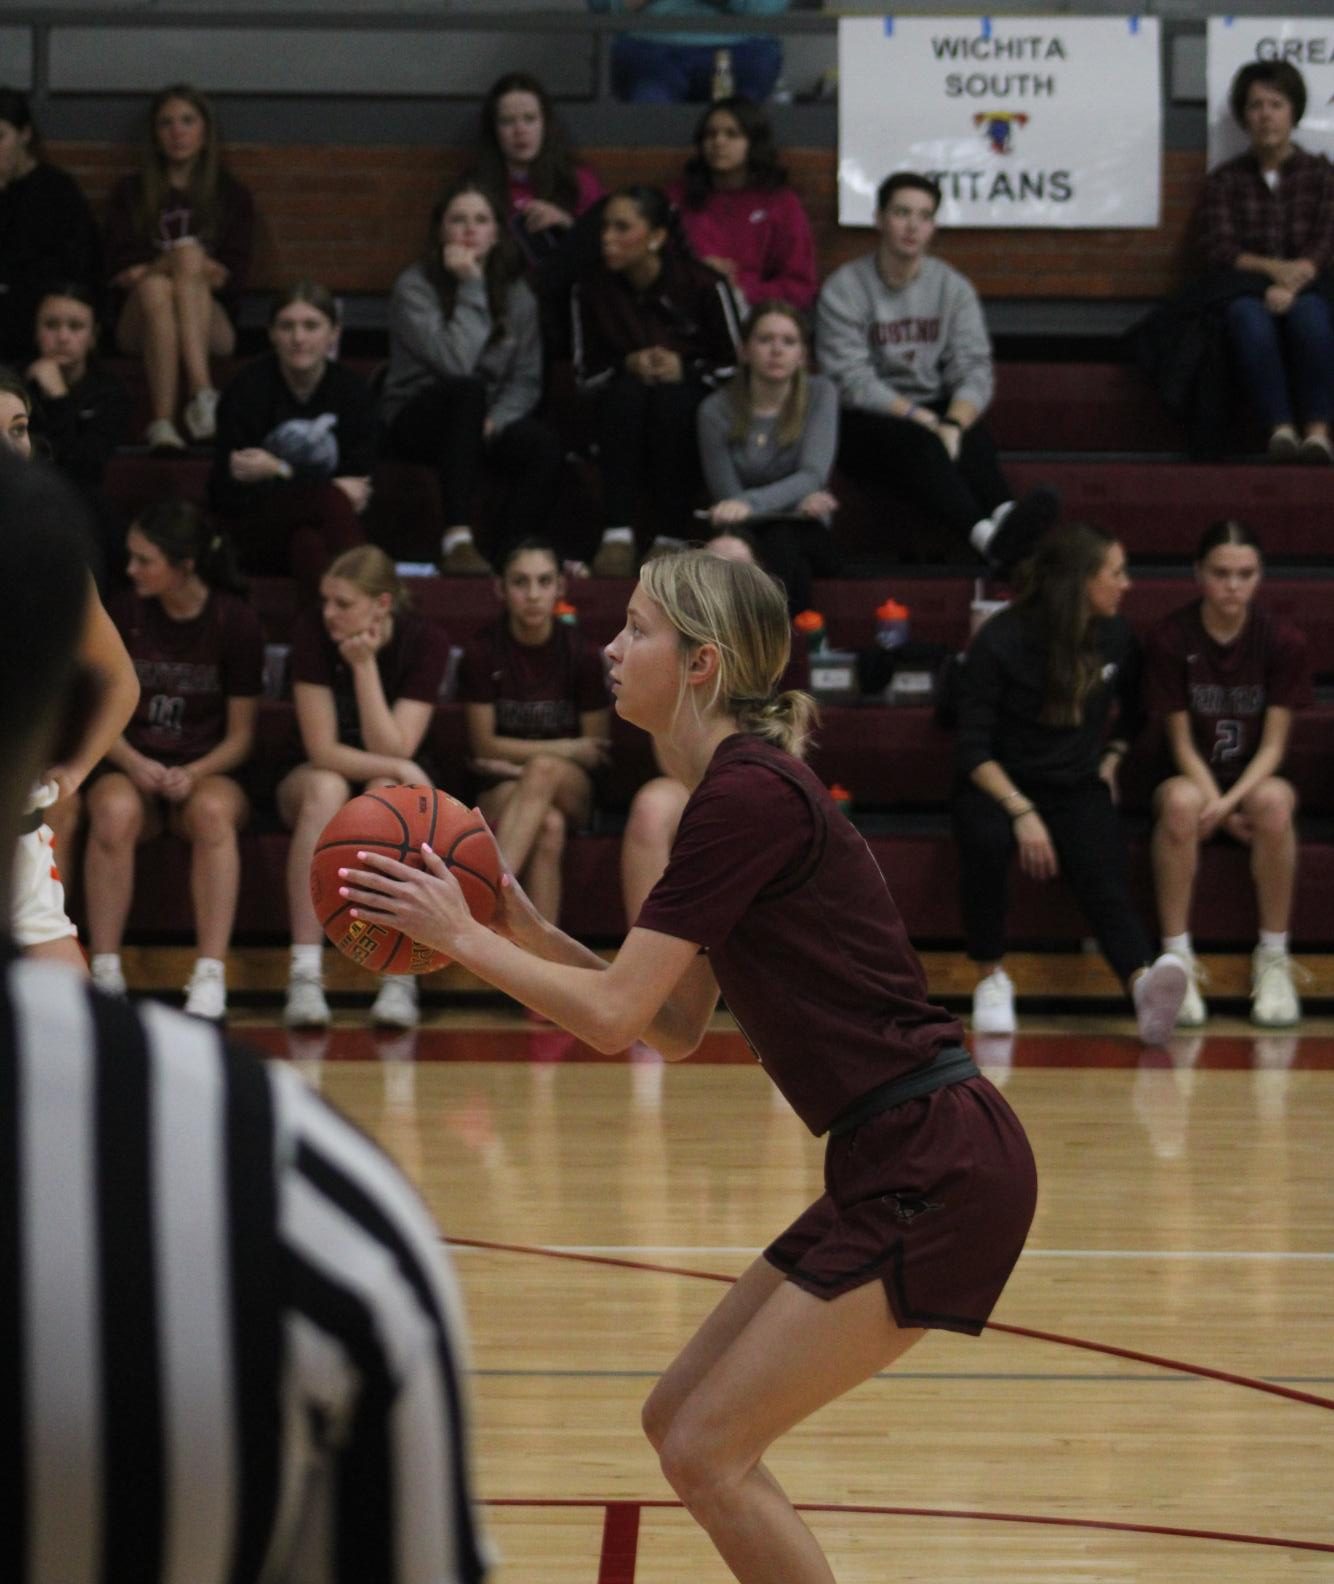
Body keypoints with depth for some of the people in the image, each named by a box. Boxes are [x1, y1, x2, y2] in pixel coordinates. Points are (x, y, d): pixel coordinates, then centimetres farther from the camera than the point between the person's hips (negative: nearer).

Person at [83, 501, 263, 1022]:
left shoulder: (235, 622, -3)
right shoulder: (122, 614, 2)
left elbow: (240, 735, 0)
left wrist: (194, 775, -18)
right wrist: (133, 764, -15)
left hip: (207, 774, -1)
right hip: (130, 768, 1)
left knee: (213, 812, -38)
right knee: (114, 811, -36)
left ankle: (210, 980, -40)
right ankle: (105, 975, -32)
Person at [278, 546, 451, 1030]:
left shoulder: (425, 641, -16)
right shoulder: (312, 631, -17)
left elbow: (392, 750, -22)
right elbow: (322, 749, -18)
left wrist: (365, 665, -28)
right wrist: (398, 768, -27)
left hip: (397, 784, 0)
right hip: (315, 779, 0)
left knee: (385, 794, -36)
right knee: (325, 788, -36)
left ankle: (399, 978, -36)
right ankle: (304, 976, -40)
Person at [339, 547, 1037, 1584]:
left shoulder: (747, 795, -15)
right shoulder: (745, 788, 15)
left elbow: (614, 1015, -16)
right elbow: (679, 1027, 20)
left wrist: (460, 935, -5)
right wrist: (528, 931, 12)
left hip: (937, 1175, -10)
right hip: (900, 1167, 10)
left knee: (705, 1451, -7)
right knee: (681, 1421, 13)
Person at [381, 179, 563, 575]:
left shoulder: (516, 293, 7)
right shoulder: (414, 287, -9)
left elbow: (526, 380, 4)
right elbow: (456, 363, -23)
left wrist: (496, 420, -15)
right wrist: (470, 288, -20)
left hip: (483, 422, 4)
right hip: (417, 420, -4)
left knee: (545, 447, -30)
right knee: (467, 389, -39)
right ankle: (457, 539, -46)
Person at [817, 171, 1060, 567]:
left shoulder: (952, 288, 8)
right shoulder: (843, 290, -3)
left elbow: (974, 370, -2)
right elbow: (852, 383, -11)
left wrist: (954, 423, -24)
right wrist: (925, 420, -21)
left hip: (933, 412, 4)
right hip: (865, 421, -4)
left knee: (975, 441, -31)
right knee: (915, 442, -37)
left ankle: (1003, 518, -63)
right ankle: (986, 537, -64)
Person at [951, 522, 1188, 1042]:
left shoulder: (1116, 637, 4)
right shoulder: (1000, 642, -10)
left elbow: (1134, 713, 25)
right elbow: (973, 749, -11)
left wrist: (1111, 760, 8)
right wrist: (1022, 812, -23)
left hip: (1078, 789, 3)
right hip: (998, 786, -3)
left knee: (1104, 878, -27)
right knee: (987, 840, -37)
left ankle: (1144, 984, -55)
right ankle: (991, 978, -17)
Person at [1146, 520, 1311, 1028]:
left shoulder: (1282, 641, -6)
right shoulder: (1169, 639, -8)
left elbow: (1273, 743, -7)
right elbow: (1182, 742, -6)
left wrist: (1231, 801, -24)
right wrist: (1215, 804, -21)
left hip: (1252, 781, 1)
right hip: (1194, 778, -1)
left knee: (1275, 800, -36)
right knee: (1181, 803, -37)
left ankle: (1273, 959, -23)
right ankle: (1178, 960, -29)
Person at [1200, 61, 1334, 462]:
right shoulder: (1224, 180, 13)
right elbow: (1219, 249, 1)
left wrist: (1291, 283, -21)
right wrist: (1273, 268, -18)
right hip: (1246, 288, 0)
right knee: (1250, 319, -37)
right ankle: (1281, 426, -43)